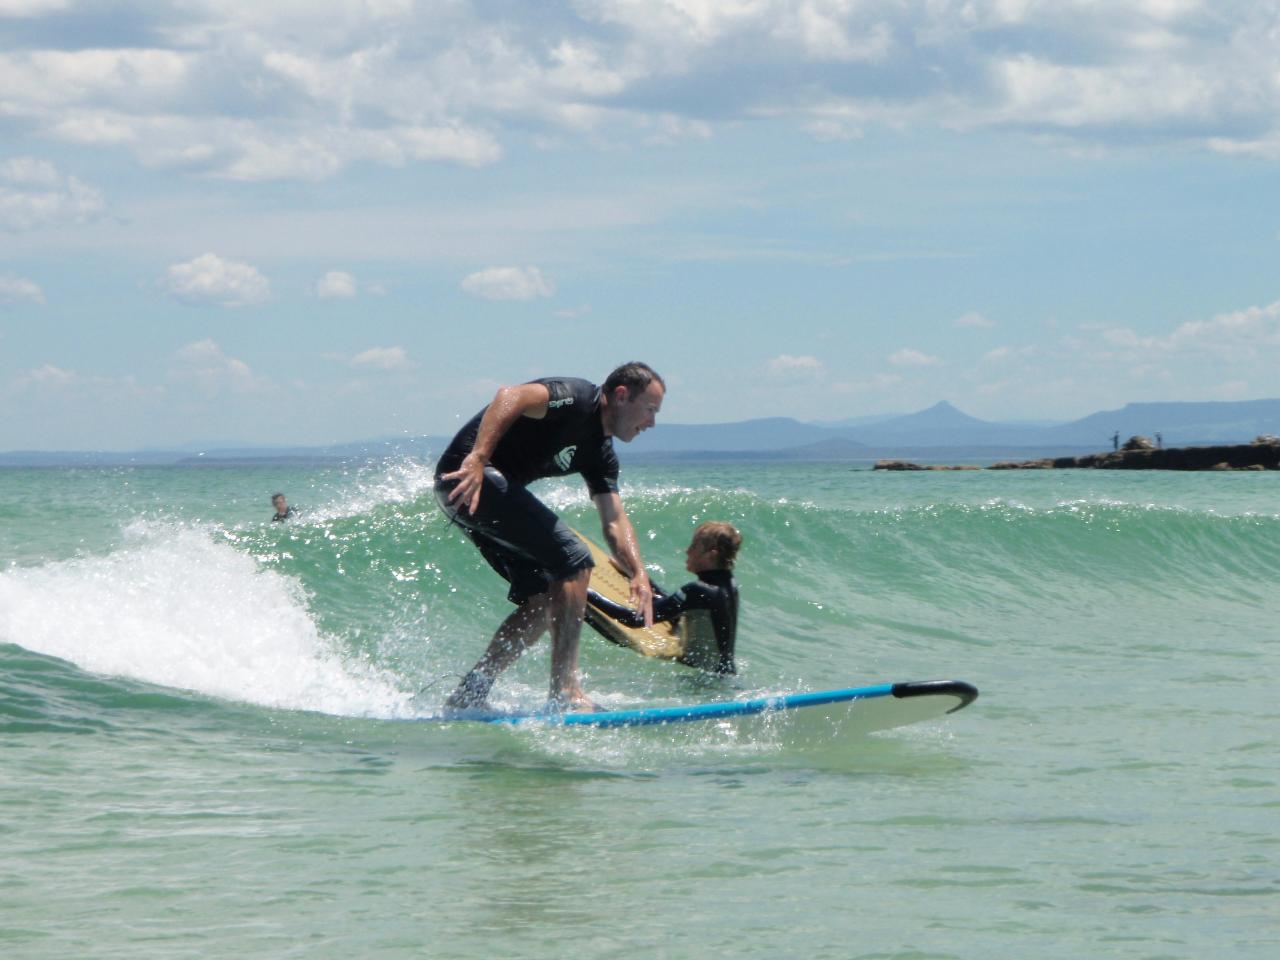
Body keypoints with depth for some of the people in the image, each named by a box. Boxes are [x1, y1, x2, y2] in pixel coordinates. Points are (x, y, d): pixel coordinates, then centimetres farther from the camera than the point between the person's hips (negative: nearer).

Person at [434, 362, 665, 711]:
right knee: (573, 560, -14)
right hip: (469, 476, -11)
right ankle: (565, 691, -14)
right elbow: (510, 396, -27)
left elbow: (614, 522, 12)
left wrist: (638, 574, -4)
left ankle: (468, 695, 14)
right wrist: (478, 459, -38)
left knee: (543, 600, 10)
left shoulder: (600, 453, 17)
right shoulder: (577, 398, -11)